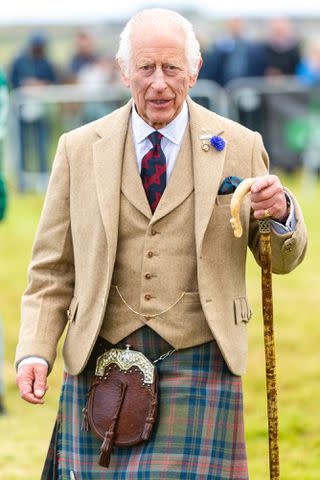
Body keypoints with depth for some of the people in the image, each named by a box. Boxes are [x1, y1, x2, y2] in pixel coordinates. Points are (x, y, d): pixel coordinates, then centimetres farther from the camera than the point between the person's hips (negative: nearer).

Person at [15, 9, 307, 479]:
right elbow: (52, 270, 9)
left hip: (198, 365, -1)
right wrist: (35, 351, -4)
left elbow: (282, 259, 10)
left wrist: (282, 214, -12)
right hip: (101, 364, 1)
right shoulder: (79, 149, 7)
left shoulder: (239, 147, 6)